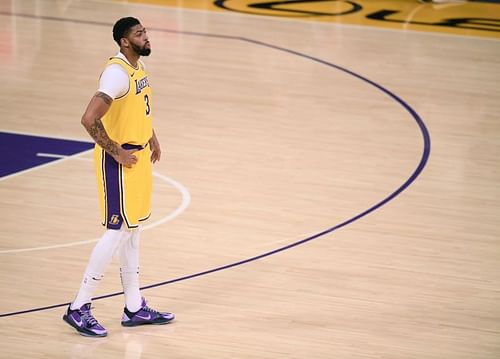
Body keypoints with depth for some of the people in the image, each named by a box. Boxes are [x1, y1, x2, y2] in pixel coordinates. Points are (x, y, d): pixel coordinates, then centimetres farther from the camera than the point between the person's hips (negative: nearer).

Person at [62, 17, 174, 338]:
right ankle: (79, 308, 0)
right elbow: (90, 119, -30)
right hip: (121, 162, -9)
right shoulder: (117, 73, -22)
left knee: (132, 230, 14)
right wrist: (117, 153, -21)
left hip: (139, 157, 9)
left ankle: (135, 308, 21)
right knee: (118, 232, -7)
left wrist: (151, 138, 17)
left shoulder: (139, 66, 9)